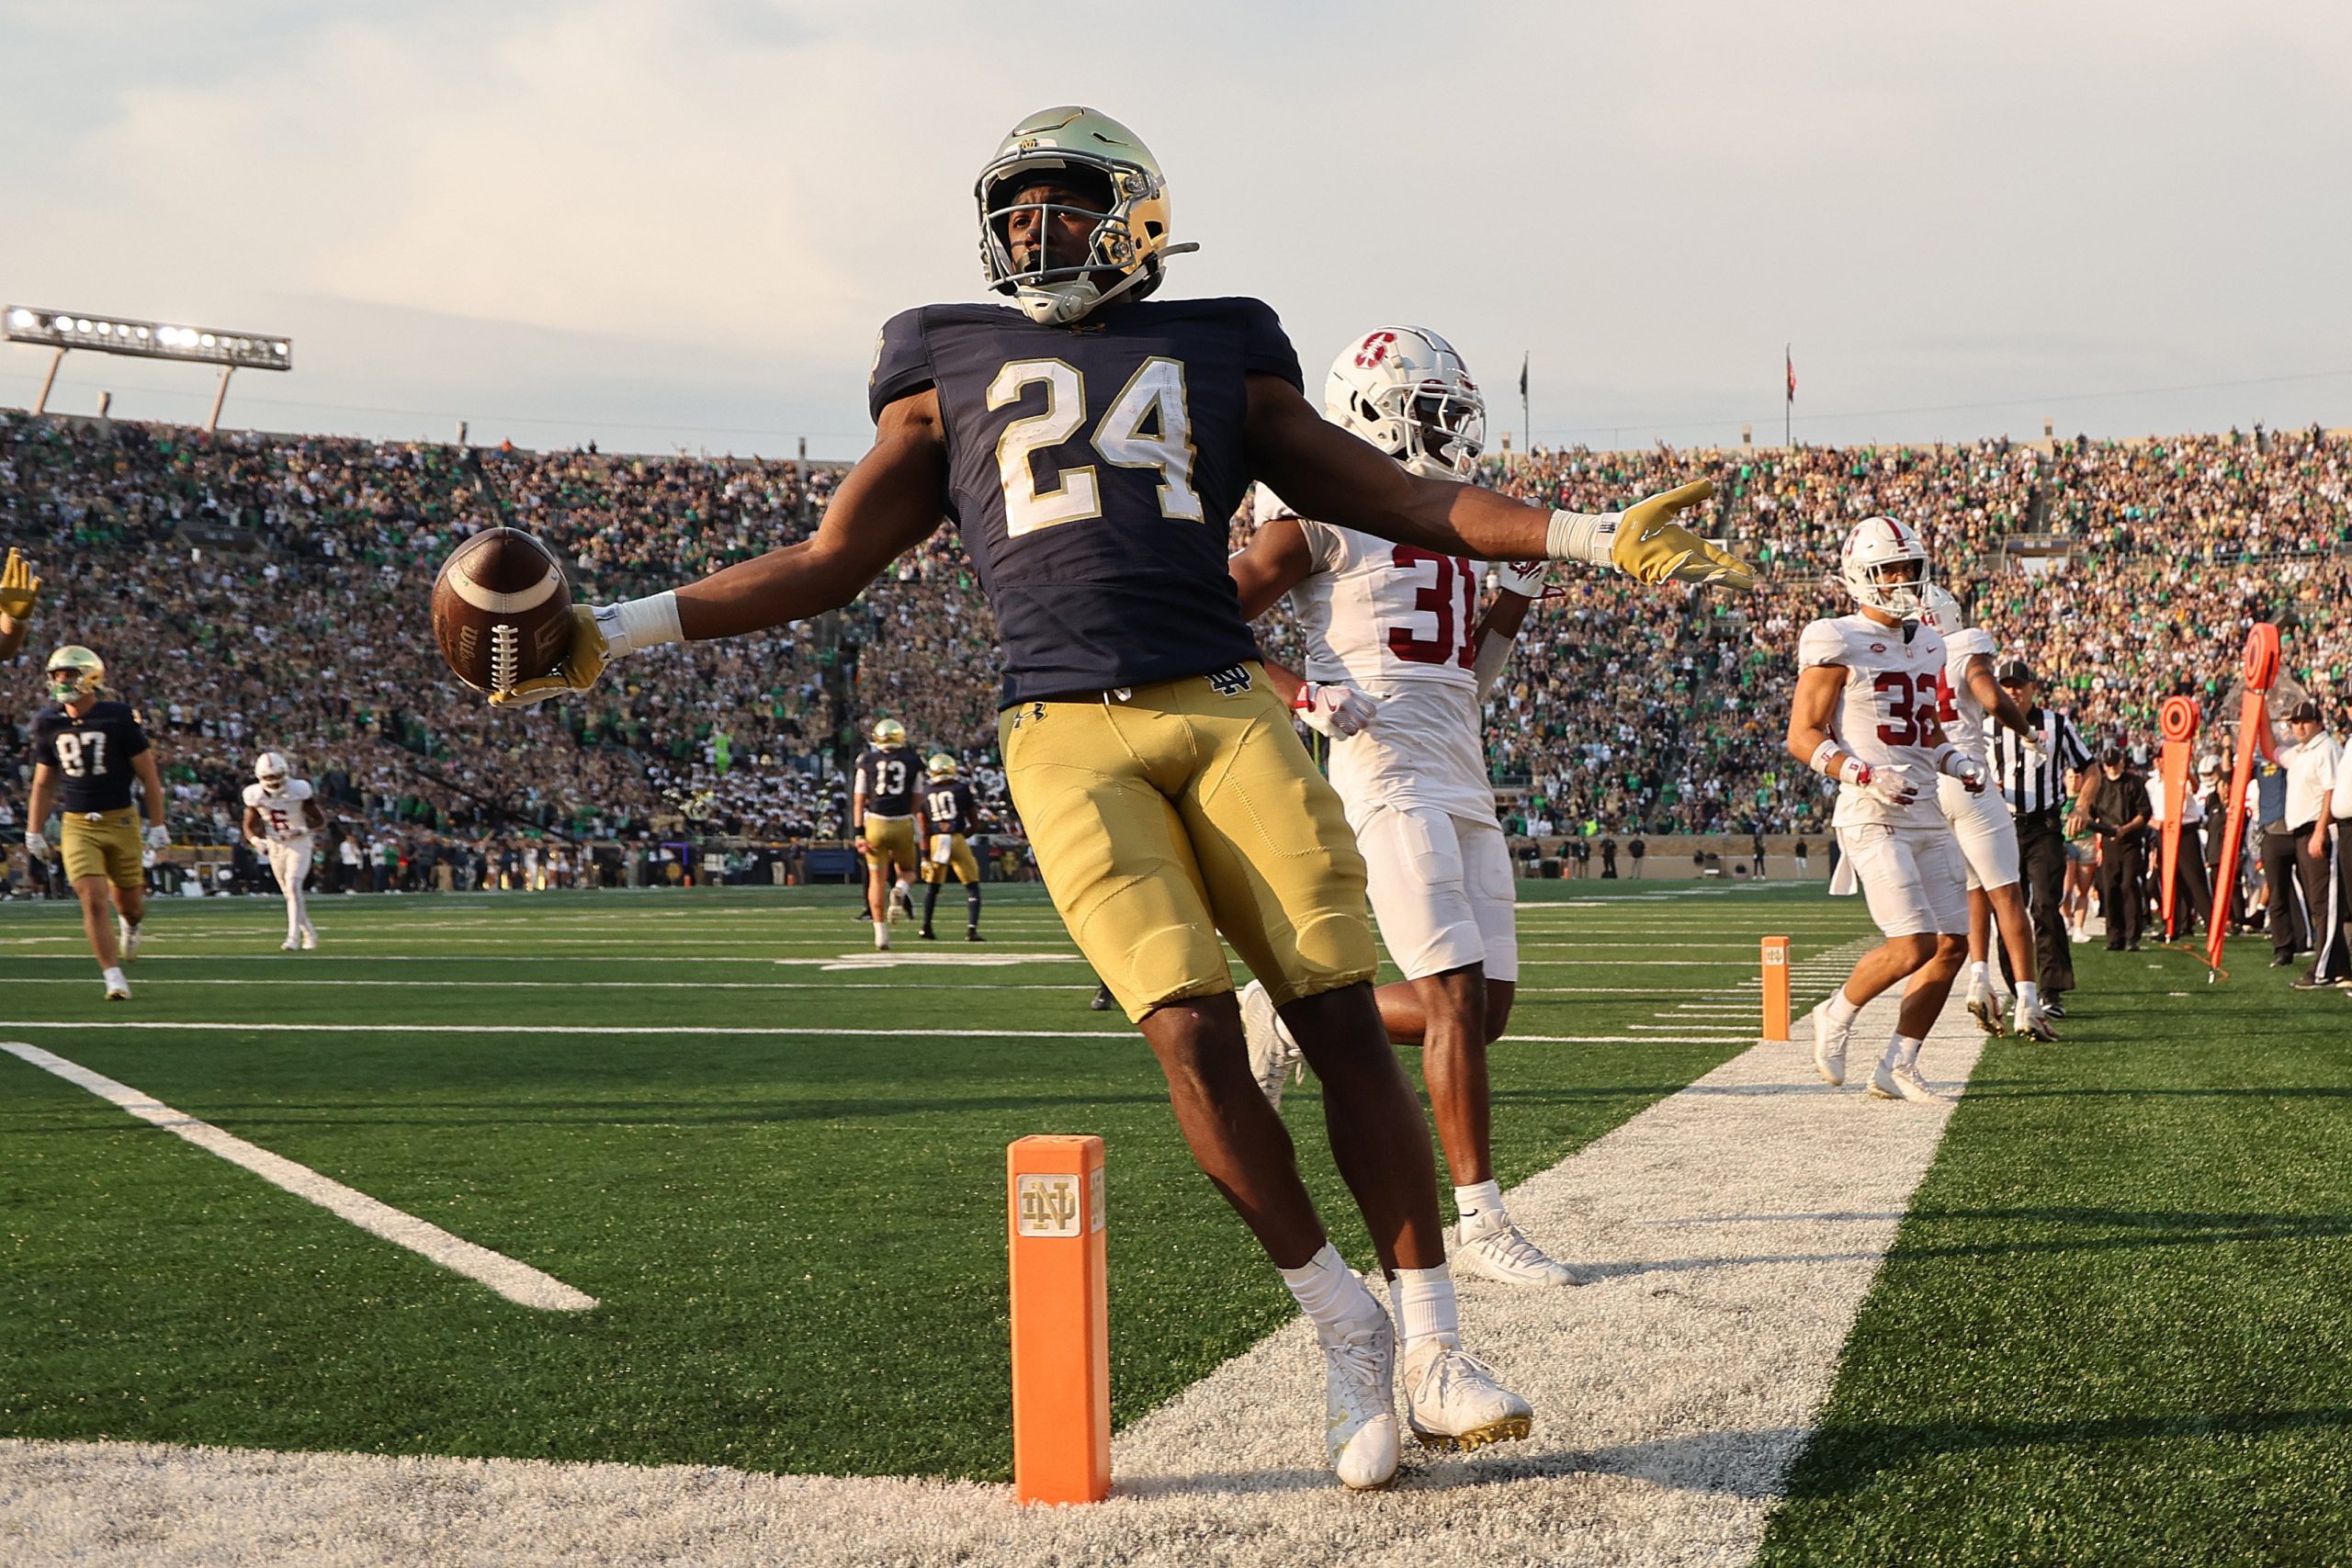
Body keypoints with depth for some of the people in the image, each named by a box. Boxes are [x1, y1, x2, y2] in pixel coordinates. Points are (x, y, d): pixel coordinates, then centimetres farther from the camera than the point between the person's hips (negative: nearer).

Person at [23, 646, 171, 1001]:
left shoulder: (118, 718, -8)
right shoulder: (49, 723, 3)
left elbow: (148, 775, -2)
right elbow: (43, 784, 14)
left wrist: (157, 825, -3)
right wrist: (33, 832, 12)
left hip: (120, 821, -2)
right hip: (78, 826, 2)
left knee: (129, 902, 8)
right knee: (93, 901, -13)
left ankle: (129, 925, 46)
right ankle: (114, 979, -7)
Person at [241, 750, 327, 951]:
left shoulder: (298, 790, -17)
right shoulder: (255, 795, -7)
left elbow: (320, 820, -10)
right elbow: (249, 826, 5)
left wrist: (301, 830, -27)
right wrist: (256, 841, -16)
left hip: (298, 845, -5)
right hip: (274, 846, 5)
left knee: (293, 887, -20)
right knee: (289, 894, 10)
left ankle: (294, 938, -24)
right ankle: (309, 935, 26)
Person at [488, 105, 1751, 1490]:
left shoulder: (1219, 359, 18)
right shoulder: (953, 372, 19)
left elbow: (1405, 501, 16)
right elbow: (827, 566, 19)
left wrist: (1602, 539, 6)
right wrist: (613, 635, 11)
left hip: (1228, 711, 1)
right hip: (1072, 739, -1)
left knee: (1345, 1023, -7)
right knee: (1194, 1030, -15)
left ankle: (1433, 1348, 2)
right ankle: (1343, 1324, 3)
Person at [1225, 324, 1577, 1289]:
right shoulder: (1325, 518, -3)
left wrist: (1520, 590, 14)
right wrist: (1304, 696, -16)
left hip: (1465, 784, 8)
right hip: (1389, 780, -8)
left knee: (1487, 1008, 5)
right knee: (1457, 1001, -12)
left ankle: (1291, 1020, 23)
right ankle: (1480, 1221, -5)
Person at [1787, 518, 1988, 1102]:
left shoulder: (1926, 643, 16)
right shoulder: (1839, 643, -8)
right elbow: (1803, 735, -10)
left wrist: (1958, 764, 7)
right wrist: (1866, 777, -21)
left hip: (1926, 812, 8)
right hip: (1872, 815, -8)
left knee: (1952, 944, 4)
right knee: (1912, 946, -15)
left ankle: (1898, 1066, 15)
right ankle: (1837, 1015, 11)